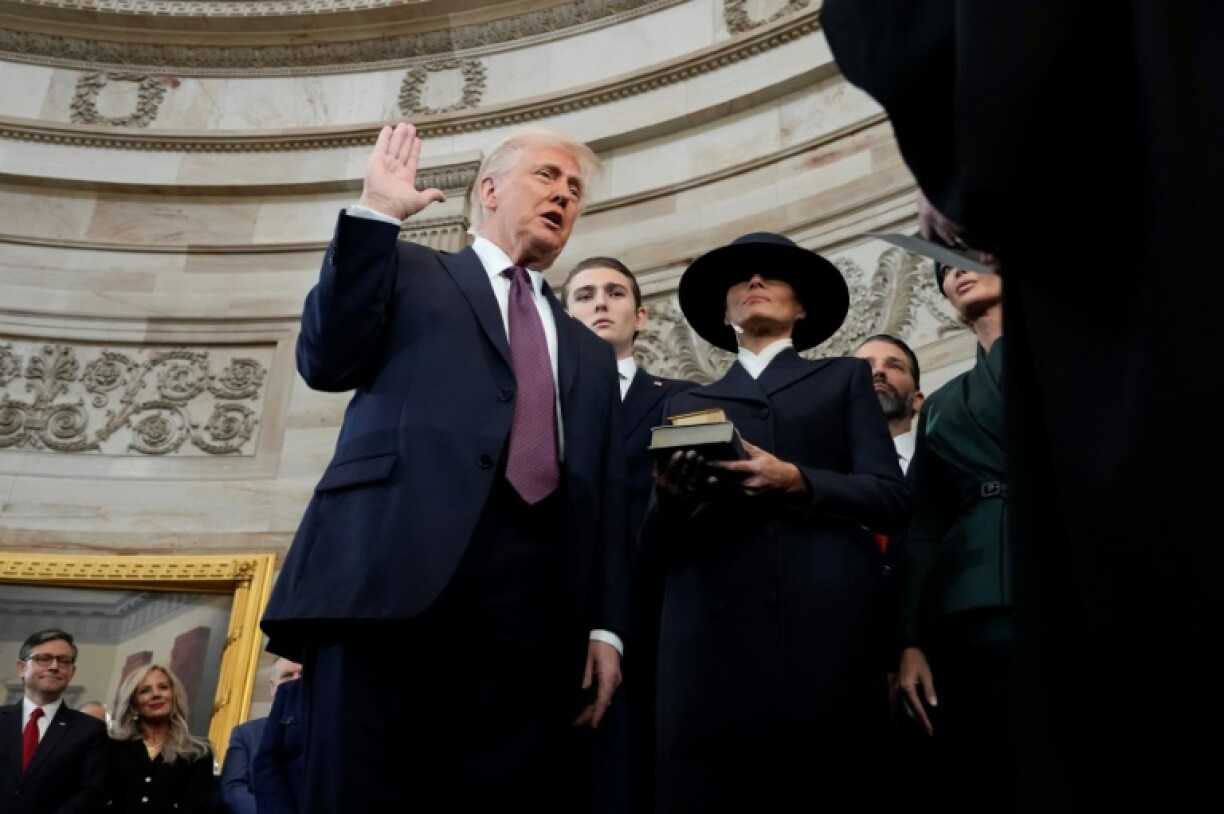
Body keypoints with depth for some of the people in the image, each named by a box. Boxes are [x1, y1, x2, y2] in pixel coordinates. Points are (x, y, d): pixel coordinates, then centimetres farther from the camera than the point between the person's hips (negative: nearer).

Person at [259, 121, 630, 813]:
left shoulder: (590, 352, 28)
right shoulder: (409, 270, 20)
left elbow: (606, 502, 19)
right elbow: (327, 361, 3)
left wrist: (605, 626, 7)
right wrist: (375, 214, 1)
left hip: (532, 599, 3)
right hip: (396, 566, -3)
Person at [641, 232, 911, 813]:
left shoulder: (844, 379, 19)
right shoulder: (689, 405, 21)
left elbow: (891, 498, 5)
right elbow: (658, 544, 13)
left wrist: (797, 482, -12)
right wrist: (670, 497, -9)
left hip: (823, 631, -1)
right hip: (711, 635, 1)